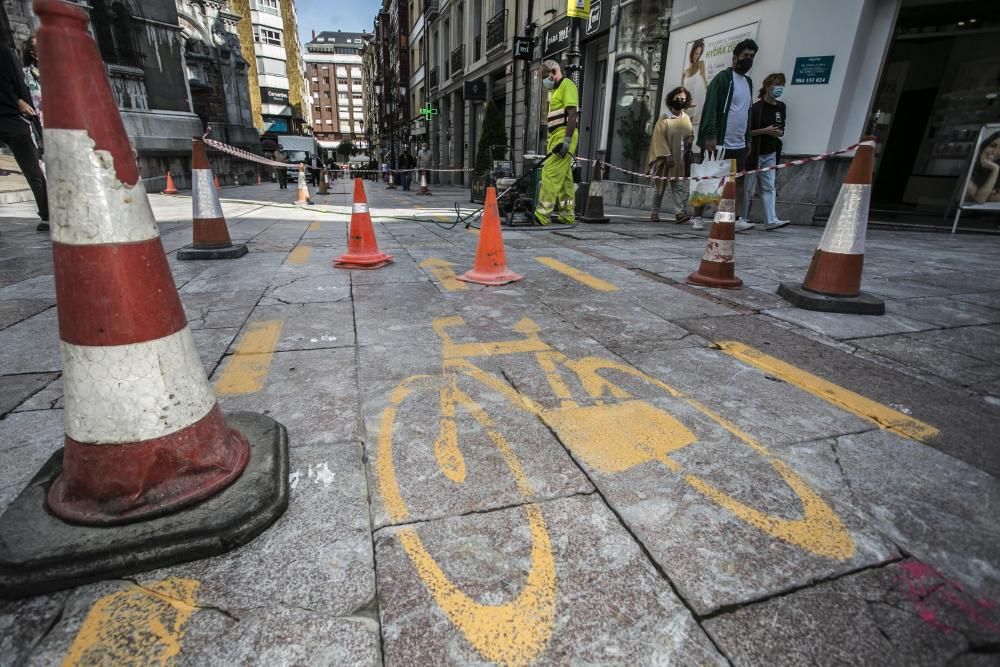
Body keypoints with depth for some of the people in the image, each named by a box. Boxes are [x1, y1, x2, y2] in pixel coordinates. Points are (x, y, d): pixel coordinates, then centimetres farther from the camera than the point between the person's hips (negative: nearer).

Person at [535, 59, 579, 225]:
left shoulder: (567, 85, -5)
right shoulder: (556, 89, 25)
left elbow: (572, 114, -16)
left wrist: (566, 140, -24)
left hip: (563, 135, -10)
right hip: (556, 136, 10)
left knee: (550, 173, -16)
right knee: (564, 177, 8)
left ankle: (542, 214, -20)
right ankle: (567, 215, 11)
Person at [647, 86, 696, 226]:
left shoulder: (686, 118, 9)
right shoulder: (664, 118, -5)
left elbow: (690, 135, 17)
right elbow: (659, 138, -11)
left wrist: (688, 146, -4)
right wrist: (667, 155, -18)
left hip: (680, 160, 3)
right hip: (664, 158, -3)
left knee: (678, 186, -6)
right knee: (660, 186, 6)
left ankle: (679, 212, -13)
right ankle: (655, 212, 17)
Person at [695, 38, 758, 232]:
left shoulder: (748, 82, 21)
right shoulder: (722, 78, -2)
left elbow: (747, 112, 24)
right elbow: (710, 108, -12)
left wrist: (748, 139, 17)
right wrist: (710, 135, -23)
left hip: (739, 144, 7)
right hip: (719, 142, -7)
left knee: (739, 181, 0)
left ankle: (737, 219, -1)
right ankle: (697, 217, 4)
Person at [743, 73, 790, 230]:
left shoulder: (781, 107, 11)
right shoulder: (756, 107, -8)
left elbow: (782, 129, 20)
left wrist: (779, 133, -3)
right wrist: (765, 130, -19)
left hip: (770, 154, 6)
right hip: (754, 153, -6)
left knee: (769, 187, -1)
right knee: (748, 188, 1)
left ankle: (770, 220, -7)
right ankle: (743, 219, 11)